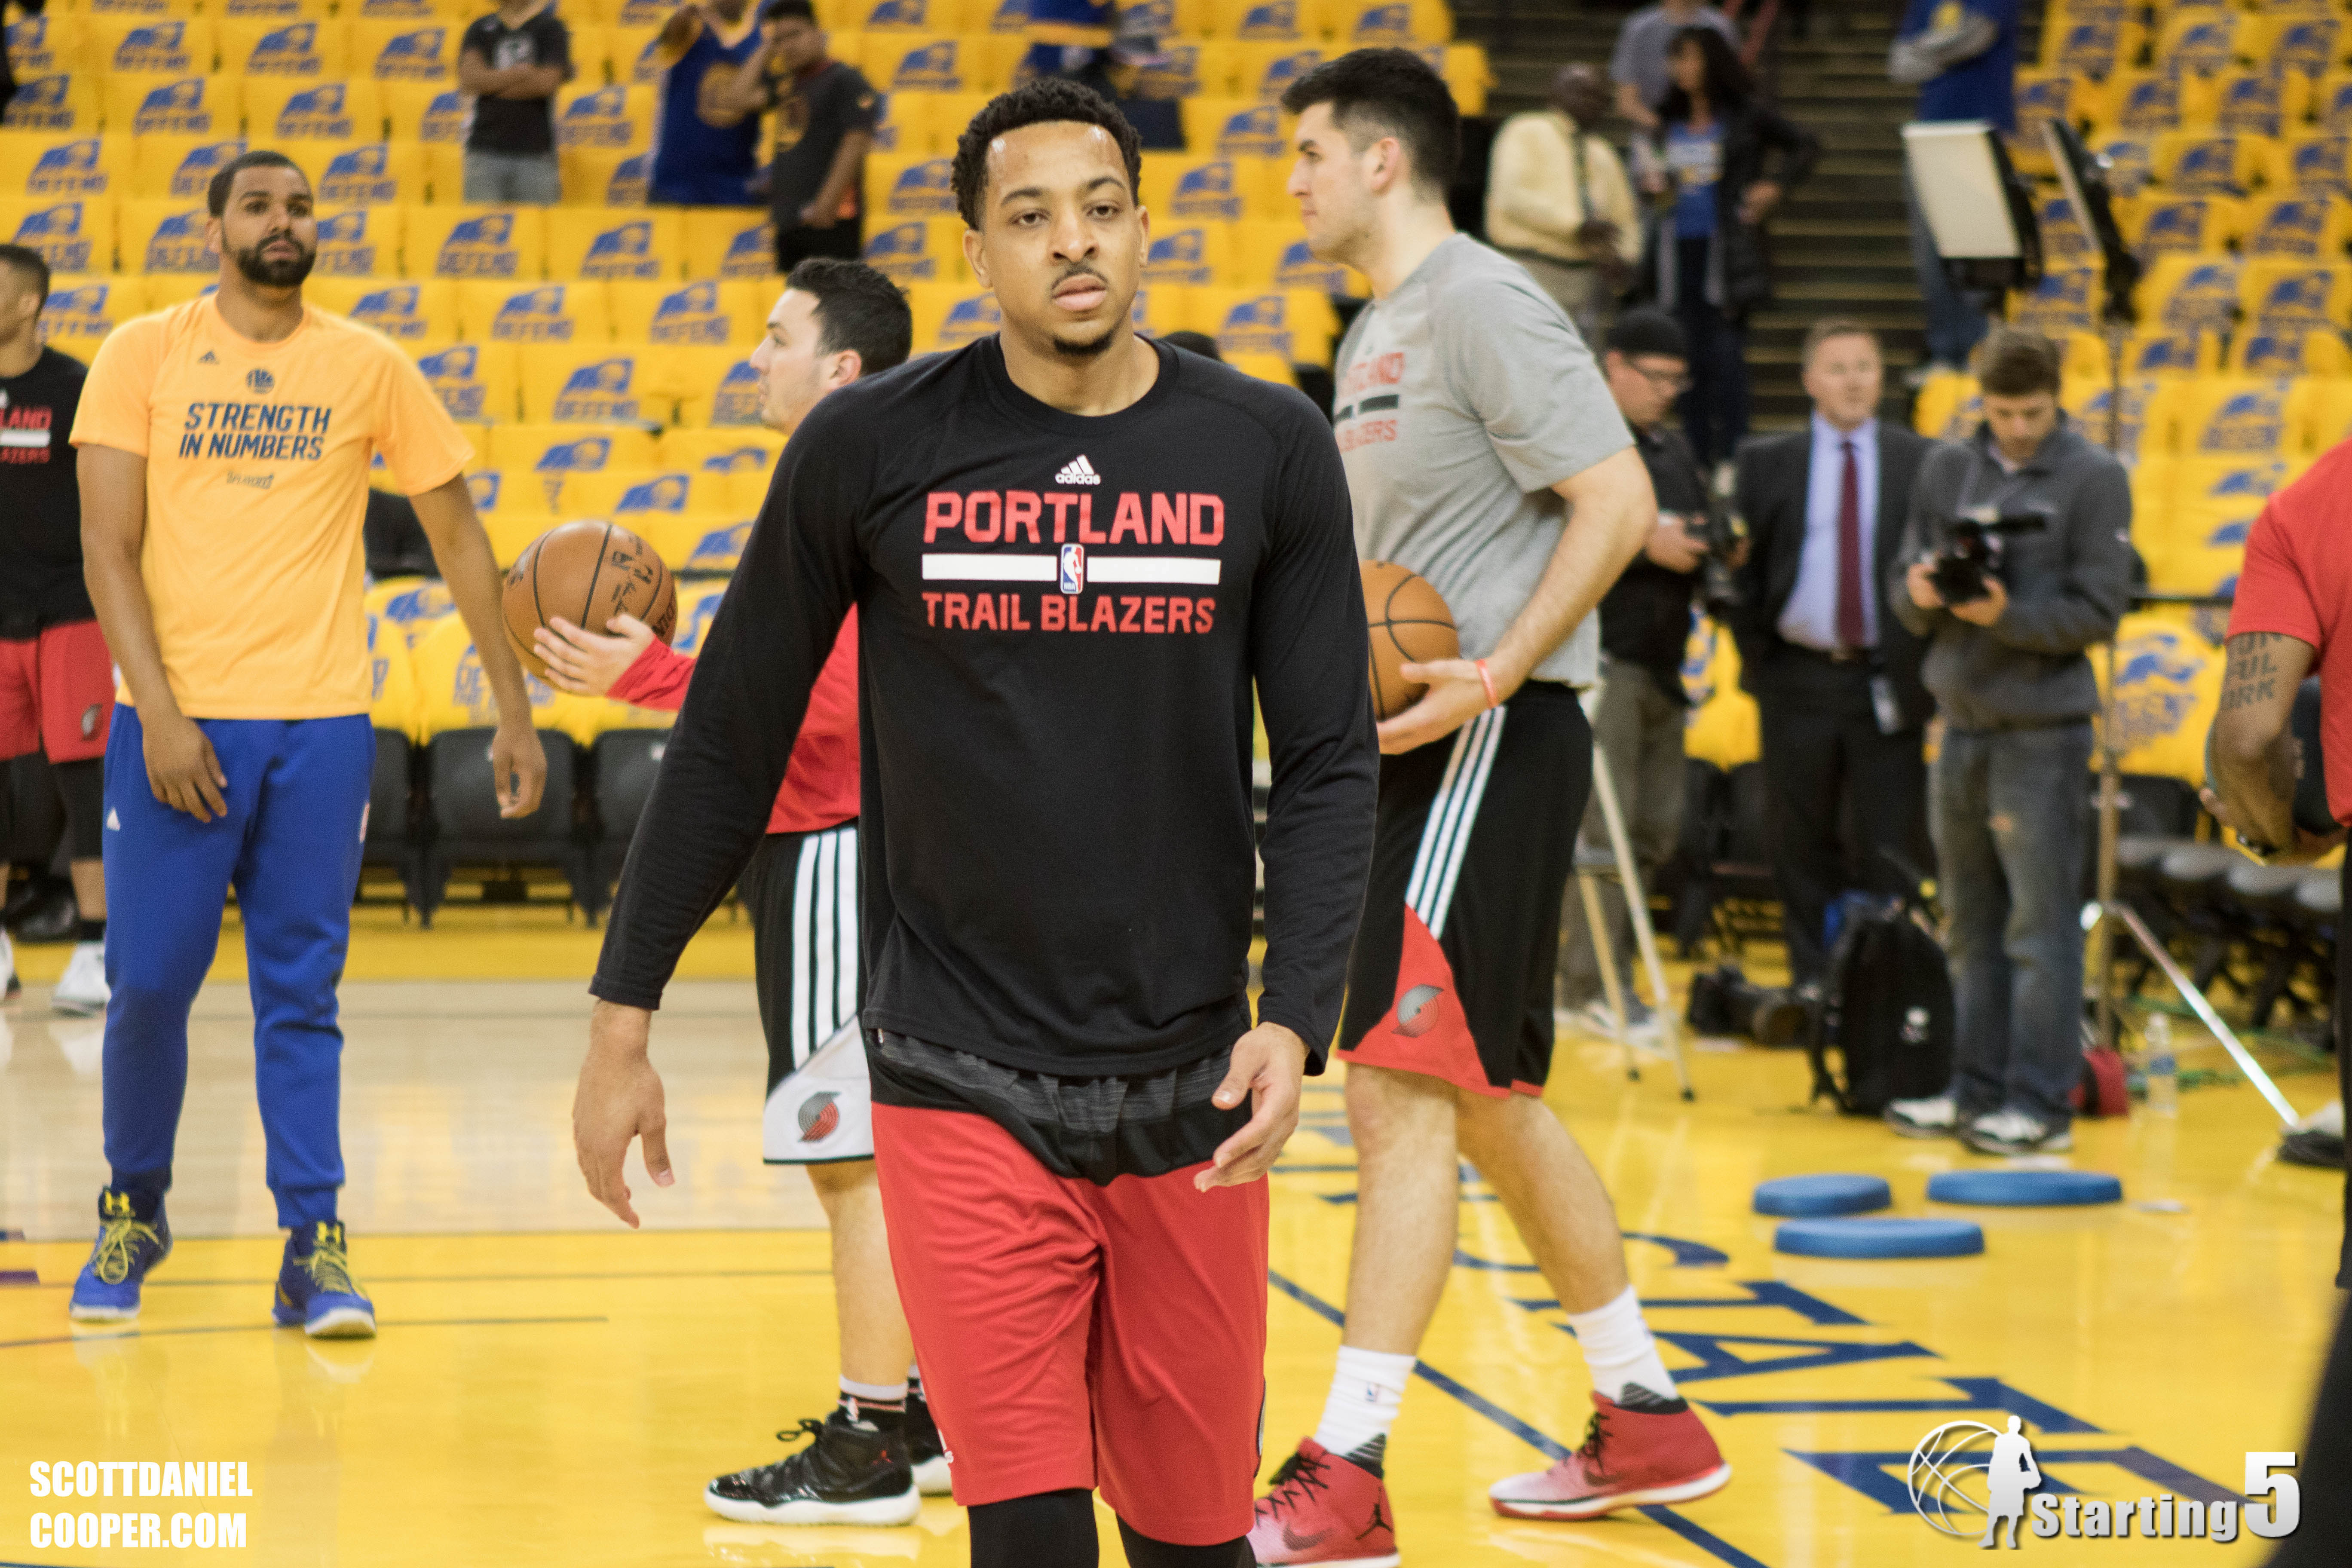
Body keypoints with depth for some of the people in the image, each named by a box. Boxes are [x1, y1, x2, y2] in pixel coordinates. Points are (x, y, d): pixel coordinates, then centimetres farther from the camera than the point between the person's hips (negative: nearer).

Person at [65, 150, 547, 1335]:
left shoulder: (370, 368, 6)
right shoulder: (144, 357, 2)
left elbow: (458, 535, 11)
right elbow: (108, 545, -3)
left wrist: (513, 710, 7)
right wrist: (160, 712, -13)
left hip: (320, 721, 1)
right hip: (176, 719, -1)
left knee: (300, 995, 2)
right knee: (149, 980, 1)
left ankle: (314, 1255, 5)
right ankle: (133, 1210, 22)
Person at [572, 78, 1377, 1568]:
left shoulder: (1269, 450, -1)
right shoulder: (872, 445, -4)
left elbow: (1332, 765, 0)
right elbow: (732, 741, 4)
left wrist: (1295, 1023, -13)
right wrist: (624, 1020, 5)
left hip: (1191, 1087, 2)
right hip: (965, 1090, -2)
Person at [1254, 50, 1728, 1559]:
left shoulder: (1484, 303, -12)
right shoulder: (1374, 338, 18)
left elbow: (1618, 502, -18)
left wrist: (1493, 675, -24)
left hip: (1496, 739, -10)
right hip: (1419, 743, 10)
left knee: (1402, 1093, -13)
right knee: (1491, 1101, 15)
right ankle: (1649, 1419, 26)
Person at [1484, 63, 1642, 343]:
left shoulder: (1602, 153, 22)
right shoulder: (1526, 133, 2)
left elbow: (1625, 215, 26)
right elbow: (1511, 196, -13)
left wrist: (1624, 257, 2)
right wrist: (1576, 224, -18)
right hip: (1533, 270, -6)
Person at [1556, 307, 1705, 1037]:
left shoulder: (1674, 450, 21)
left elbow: (1692, 532, 26)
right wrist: (1644, 543, -20)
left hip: (1662, 665, 8)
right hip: (1600, 658, -8)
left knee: (1656, 826, 8)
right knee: (1602, 823, -10)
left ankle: (1597, 967, 17)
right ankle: (1594, 984, -7)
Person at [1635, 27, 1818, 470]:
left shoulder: (1745, 115, -1)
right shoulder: (1669, 122, 12)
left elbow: (1806, 146, 5)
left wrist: (1774, 186, -5)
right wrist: (1651, 183, 1)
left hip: (1726, 249, -5)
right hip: (1678, 247, 5)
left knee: (1726, 351, -10)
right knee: (1690, 356, 6)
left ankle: (1732, 456, -6)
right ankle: (1696, 458, 11)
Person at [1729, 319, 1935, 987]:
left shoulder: (1922, 461, 5)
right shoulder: (1767, 462, 7)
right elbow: (1742, 564, 8)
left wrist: (1926, 663, -4)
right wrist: (1755, 653, -1)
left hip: (1888, 682, -1)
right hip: (1799, 677, 1)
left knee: (1891, 849, -3)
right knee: (1802, 846, 6)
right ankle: (1812, 986, 14)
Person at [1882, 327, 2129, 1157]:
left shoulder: (2094, 479, -3)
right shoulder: (1946, 469, 10)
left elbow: (2097, 611, -7)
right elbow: (1903, 584, 12)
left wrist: (2007, 614, -21)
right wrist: (1921, 592, -11)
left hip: (2043, 729, -5)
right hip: (1961, 722, 5)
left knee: (2041, 925, -4)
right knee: (1971, 924, 11)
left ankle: (2042, 1104, -1)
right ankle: (1977, 1089, 19)